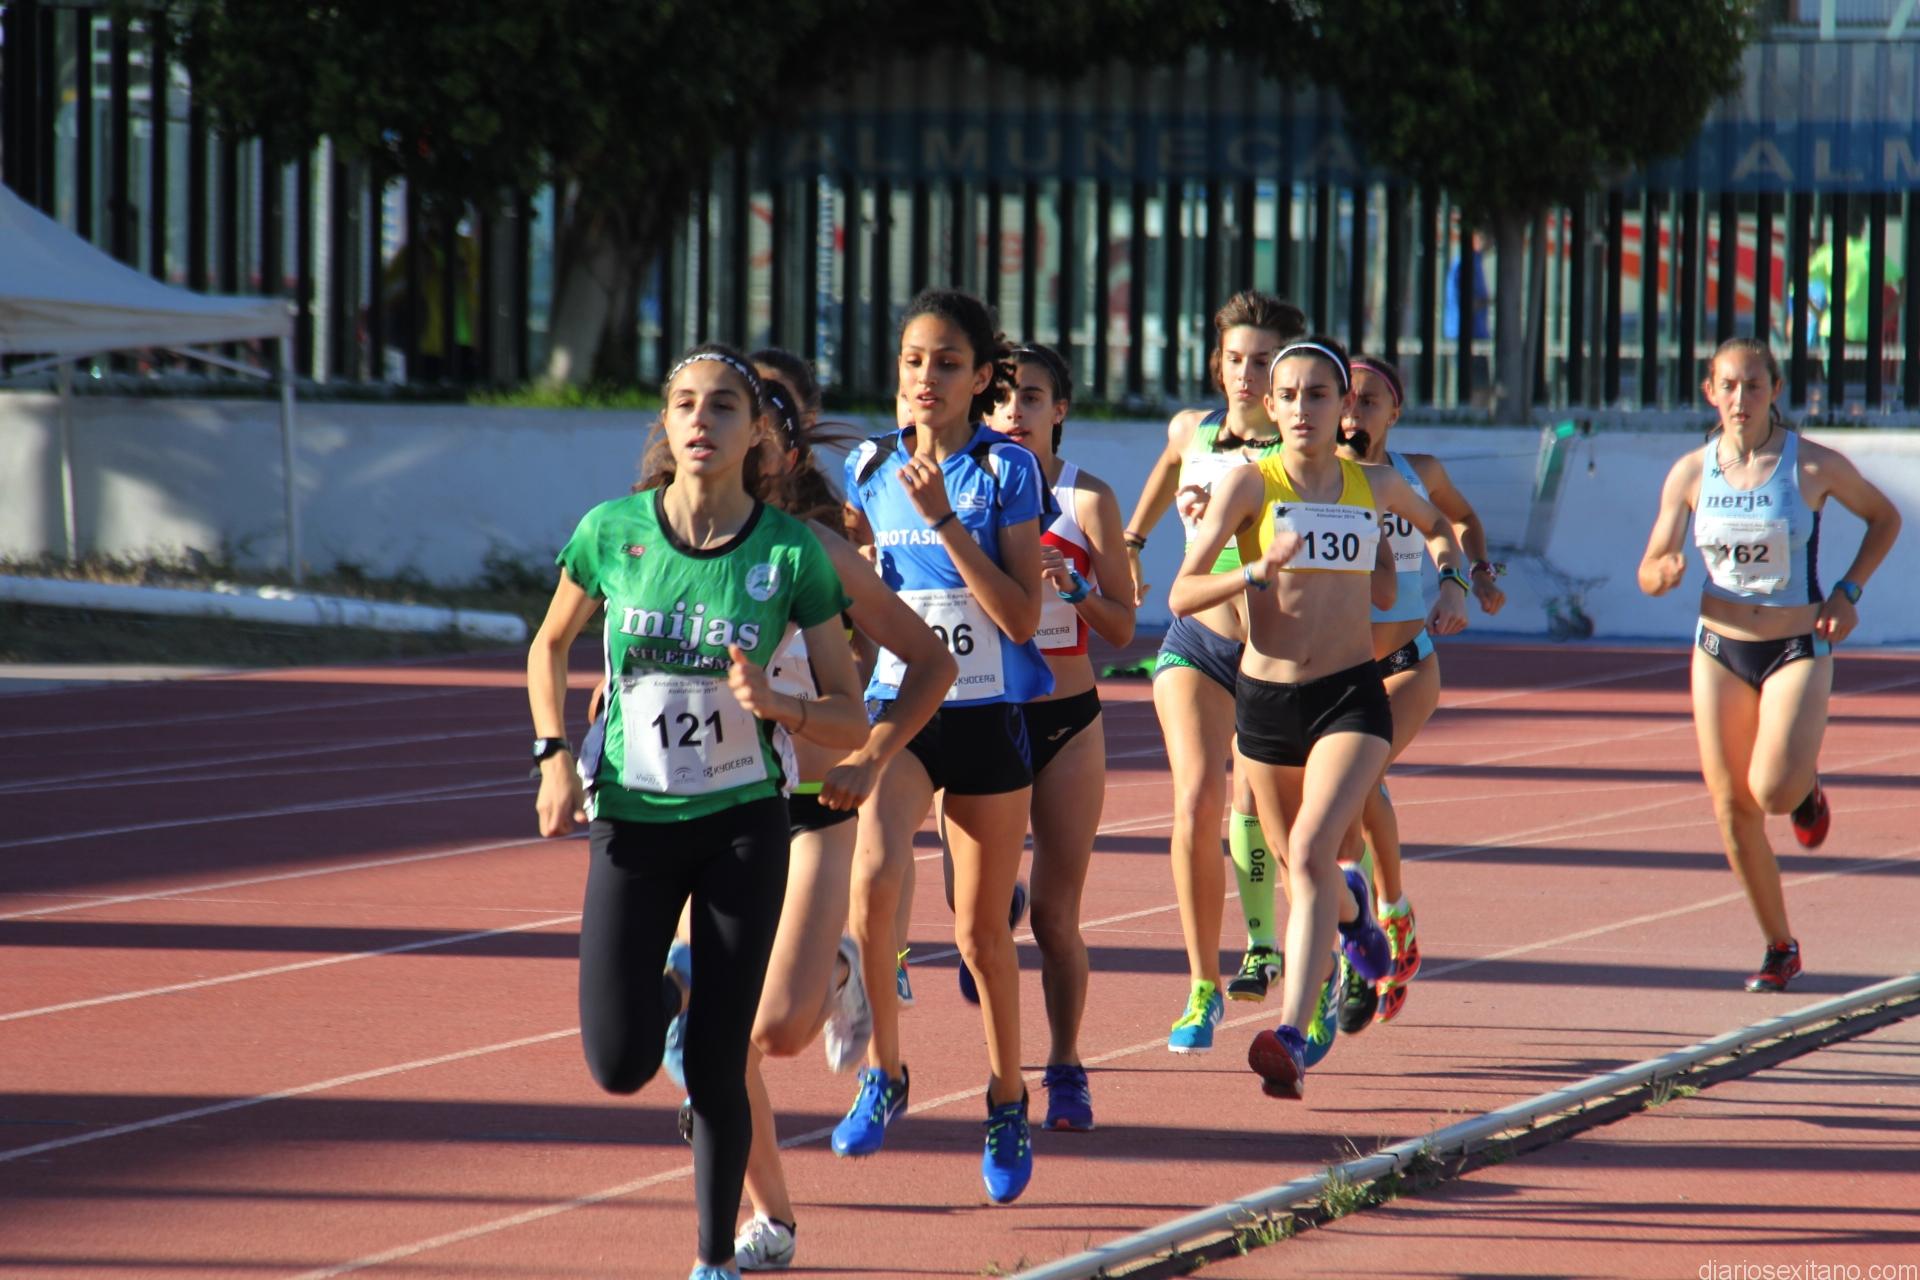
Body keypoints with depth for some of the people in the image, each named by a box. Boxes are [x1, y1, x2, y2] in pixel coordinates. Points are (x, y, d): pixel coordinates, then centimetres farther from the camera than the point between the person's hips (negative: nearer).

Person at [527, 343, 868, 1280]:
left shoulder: (792, 554, -9)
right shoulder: (612, 532, -6)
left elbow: (851, 721, -5)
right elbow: (550, 647, 13)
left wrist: (775, 704, -24)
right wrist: (555, 757, -1)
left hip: (743, 823, -1)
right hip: (632, 818, 1)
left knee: (716, 1069, -2)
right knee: (620, 1064, -7)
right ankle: (668, 992, 29)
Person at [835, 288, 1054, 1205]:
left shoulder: (1007, 471, -6)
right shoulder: (871, 467, 5)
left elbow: (1023, 617, -13)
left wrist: (944, 520, -20)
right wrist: (842, 544, -5)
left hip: (989, 715, -2)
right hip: (898, 707, 2)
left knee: (982, 928, 8)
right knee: (872, 877, -25)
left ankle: (1007, 1101, 30)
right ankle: (883, 1075, -7)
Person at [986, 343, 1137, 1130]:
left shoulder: (1087, 501, -2)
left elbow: (1123, 628, -1)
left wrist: (1072, 586, -19)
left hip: (1066, 718, -1)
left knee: (1054, 913, 1)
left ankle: (1065, 1066, 15)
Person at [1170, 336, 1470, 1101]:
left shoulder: (1375, 485, 2)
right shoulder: (1250, 483, -6)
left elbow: (1438, 527, 27)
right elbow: (1181, 596, -13)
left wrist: (1451, 583, 8)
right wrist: (1257, 572, -29)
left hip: (1352, 696, -1)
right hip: (1265, 697, 1)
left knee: (1311, 851, -23)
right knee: (1303, 868, 18)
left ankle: (1292, 1037, -30)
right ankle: (1350, 906, 58)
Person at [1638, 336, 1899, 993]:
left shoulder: (1815, 465, -8)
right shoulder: (1691, 472, -2)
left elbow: (1884, 518, 9)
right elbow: (1649, 573, 3)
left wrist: (1848, 592, -3)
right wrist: (1664, 572, -22)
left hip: (1798, 650, -3)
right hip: (1721, 650, 3)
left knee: (1773, 791, -21)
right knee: (1733, 811, 1)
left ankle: (1807, 786, 17)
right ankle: (1780, 948, 17)